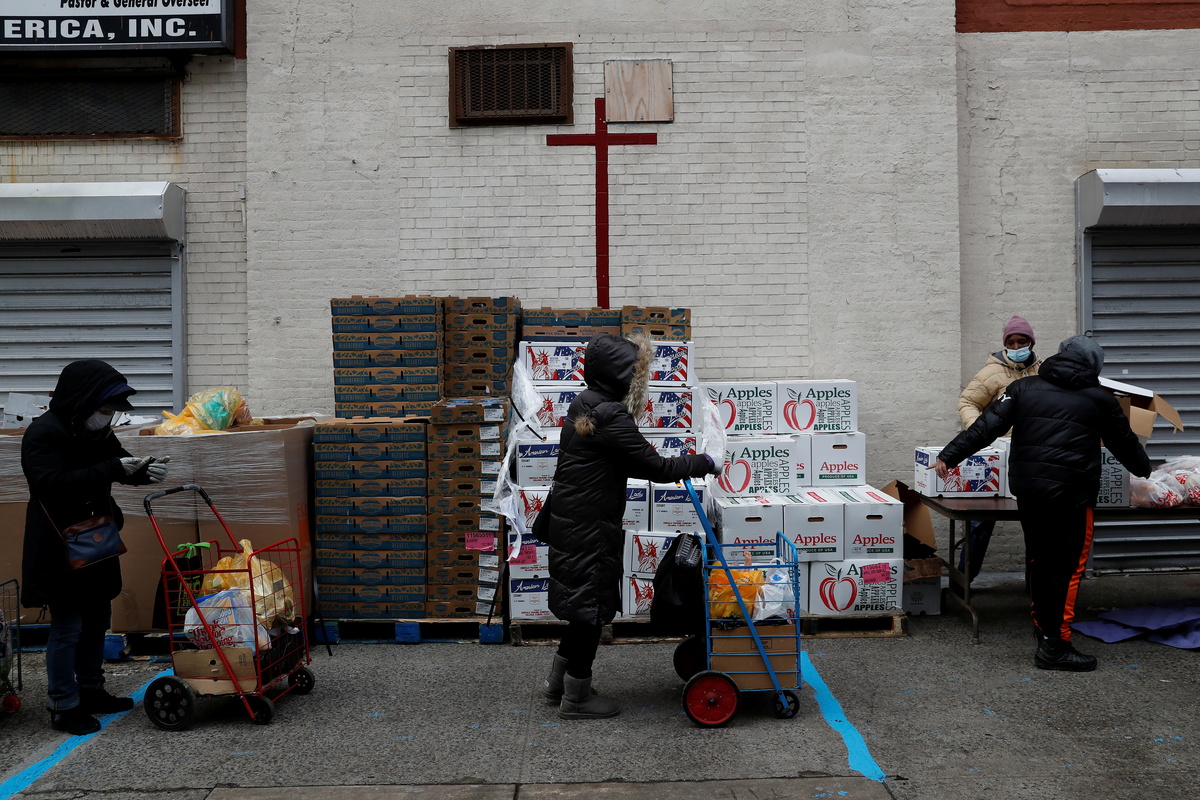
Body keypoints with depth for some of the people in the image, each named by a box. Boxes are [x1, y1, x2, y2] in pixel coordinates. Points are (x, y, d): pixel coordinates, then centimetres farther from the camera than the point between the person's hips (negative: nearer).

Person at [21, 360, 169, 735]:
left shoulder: (95, 430, 5)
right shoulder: (44, 433, -20)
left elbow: (115, 459, 18)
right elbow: (54, 483, -31)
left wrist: (141, 470, -4)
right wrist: (113, 469, -36)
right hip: (60, 549, -9)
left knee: (97, 619, 17)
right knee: (67, 626, -1)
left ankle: (91, 690, 31)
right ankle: (64, 707, 10)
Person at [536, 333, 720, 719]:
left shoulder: (585, 405, 9)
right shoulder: (611, 417, -22)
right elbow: (657, 468, -19)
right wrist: (701, 463, -6)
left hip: (571, 523, 10)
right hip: (587, 531, -10)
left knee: (585, 606, 20)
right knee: (591, 606, 4)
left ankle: (557, 681, 33)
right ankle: (576, 697, 18)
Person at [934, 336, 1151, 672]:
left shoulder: (1024, 388, 9)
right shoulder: (1099, 399, 6)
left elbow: (986, 427, -1)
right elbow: (1125, 443, 20)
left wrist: (950, 455, -1)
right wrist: (1144, 469, 39)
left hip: (1026, 489, 4)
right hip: (1071, 493, -4)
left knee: (1039, 559, 18)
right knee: (1067, 566, 1)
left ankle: (1043, 627, 32)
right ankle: (1054, 645, 0)